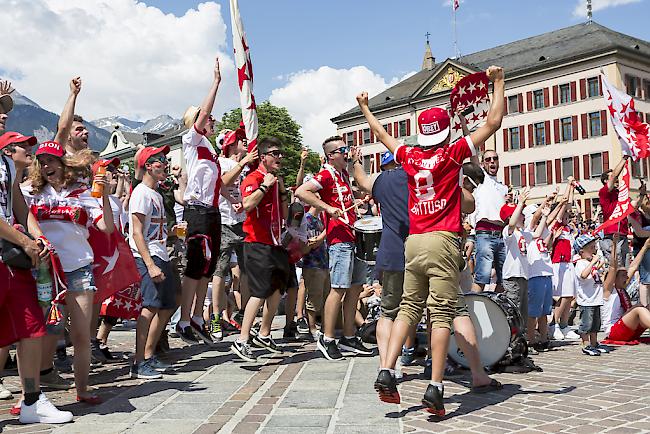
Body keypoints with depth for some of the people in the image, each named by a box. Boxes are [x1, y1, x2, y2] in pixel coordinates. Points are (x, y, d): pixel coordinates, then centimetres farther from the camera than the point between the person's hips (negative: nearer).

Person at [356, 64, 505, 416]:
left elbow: (380, 133, 29)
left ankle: (386, 372, 1)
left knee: (408, 308, 12)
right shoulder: (452, 153, 0)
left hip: (412, 242, 5)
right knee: (442, 314, -5)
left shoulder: (409, 156, 11)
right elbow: (493, 122, 1)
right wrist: (498, 82, 12)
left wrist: (365, 108, 45)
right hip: (442, 242, -4)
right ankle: (435, 388, -8)